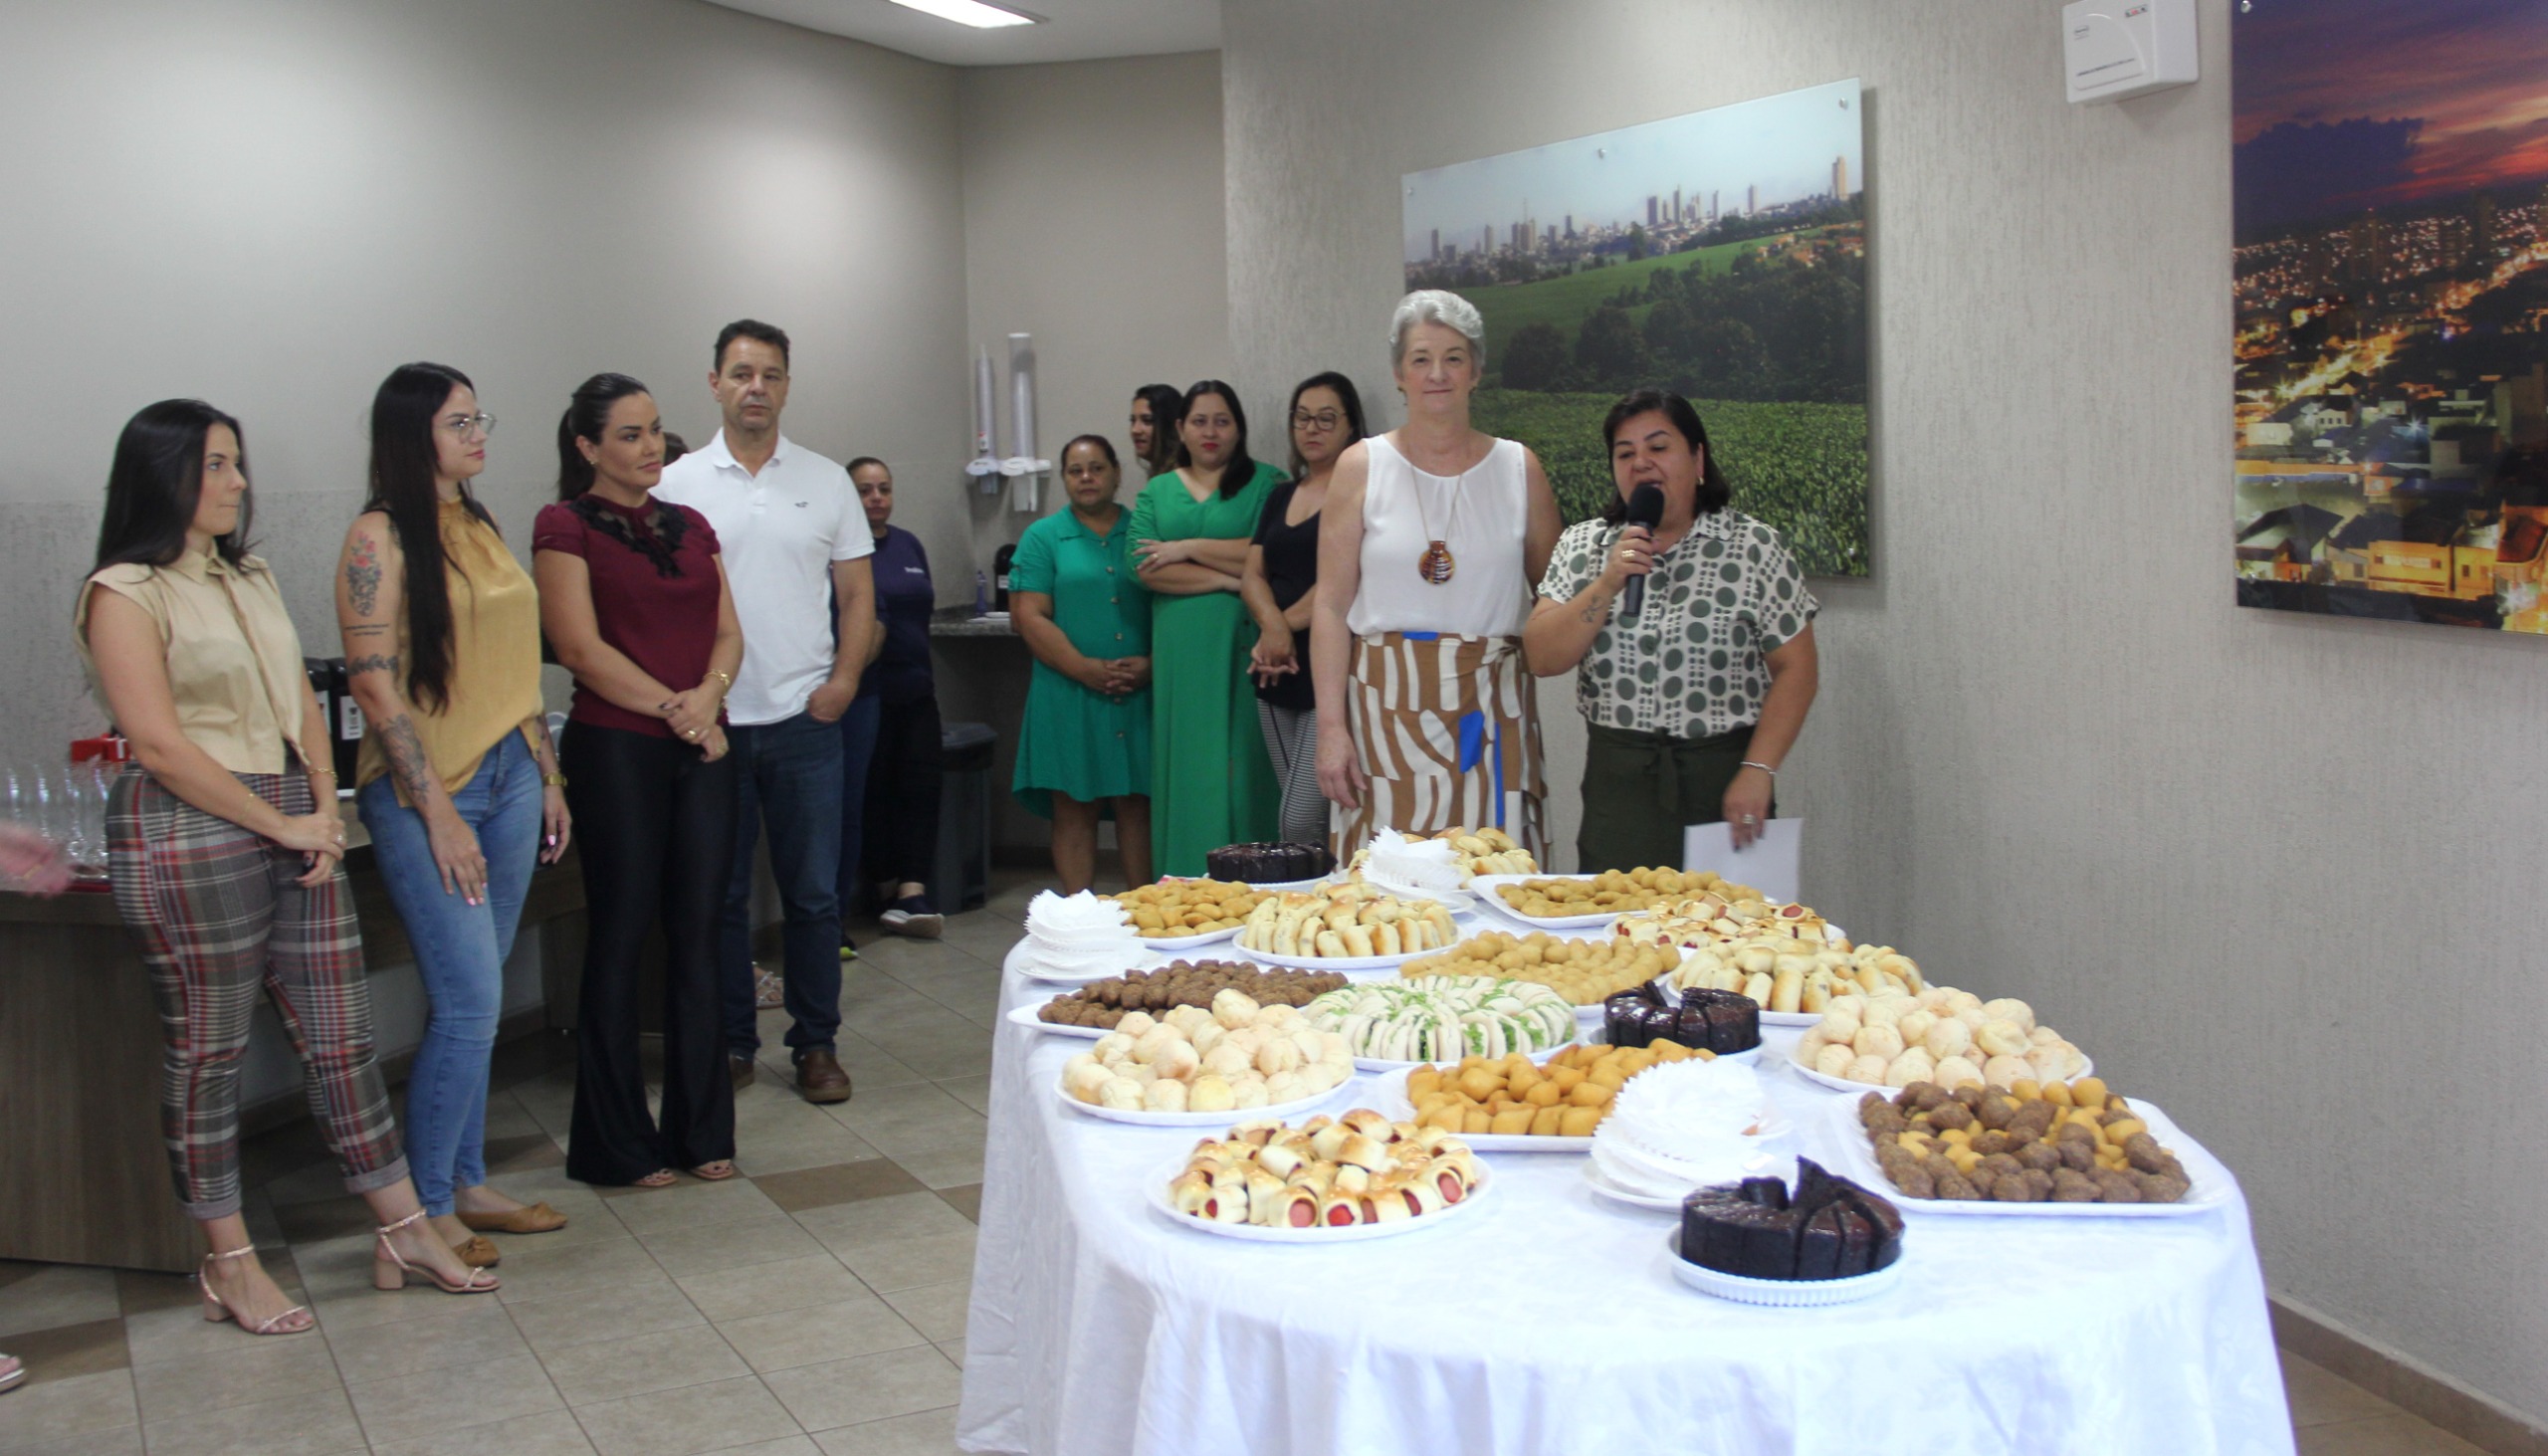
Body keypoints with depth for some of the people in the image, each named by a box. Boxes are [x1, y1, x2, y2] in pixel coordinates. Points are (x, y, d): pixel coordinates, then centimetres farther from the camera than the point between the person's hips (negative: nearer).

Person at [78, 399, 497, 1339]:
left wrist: (326, 810, 1)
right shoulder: (125, 592, -7)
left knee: (341, 1034, 8)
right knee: (208, 1051, 3)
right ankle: (229, 1265, 14)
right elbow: (159, 742, -13)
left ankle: (404, 1232, 15)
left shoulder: (251, 579, 16)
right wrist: (283, 825, -12)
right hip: (187, 836, -7)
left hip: (292, 828, 7)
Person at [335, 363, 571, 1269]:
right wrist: (440, 811, -17)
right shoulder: (381, 537, -9)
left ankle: (467, 1183, 22)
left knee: (470, 1002, 12)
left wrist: (549, 776, 16)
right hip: (424, 789, -7)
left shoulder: (482, 530, 13)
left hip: (510, 777, 7)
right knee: (469, 1006, -8)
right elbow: (374, 684, -14)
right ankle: (427, 1208, 5)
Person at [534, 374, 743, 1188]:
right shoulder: (565, 527, -3)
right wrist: (673, 708, -12)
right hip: (616, 750, -5)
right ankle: (617, 1144, 11)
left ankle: (701, 1129, 18)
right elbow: (583, 648, -11)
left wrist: (709, 695, -9)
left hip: (702, 748, 5)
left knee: (697, 932, 8)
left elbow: (728, 631, 10)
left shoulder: (690, 527, 15)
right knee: (621, 935, 0)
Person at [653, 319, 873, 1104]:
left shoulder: (825, 480, 7)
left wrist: (842, 681, -4)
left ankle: (817, 1045, 16)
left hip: (804, 720, 1)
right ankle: (730, 1043, 20)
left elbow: (857, 595, 9)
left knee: (813, 892, 4)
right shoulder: (678, 484, 3)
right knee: (719, 894, 7)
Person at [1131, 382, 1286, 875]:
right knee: (1186, 770, 2)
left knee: (1239, 766, -3)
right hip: (1179, 651, 3)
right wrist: (1226, 577, -8)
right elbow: (1144, 567, 0)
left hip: (1241, 648, -3)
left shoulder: (1266, 483, 5)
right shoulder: (1156, 493, 15)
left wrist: (1191, 548, -7)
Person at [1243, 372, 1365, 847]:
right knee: (1295, 817, 9)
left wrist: (1287, 624, -8)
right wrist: (1273, 626, -10)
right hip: (1277, 675, 7)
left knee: (1302, 821, -14)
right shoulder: (1281, 496, 18)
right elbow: (1252, 575, 10)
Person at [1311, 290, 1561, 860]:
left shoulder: (1519, 467, 9)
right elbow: (1331, 608, 0)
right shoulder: (1361, 467, 4)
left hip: (1492, 707, 2)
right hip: (1390, 703, -1)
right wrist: (1331, 727, -7)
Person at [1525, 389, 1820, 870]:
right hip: (1617, 784, 2)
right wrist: (1607, 583, -12)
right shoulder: (1582, 546, 8)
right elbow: (1543, 659, -1)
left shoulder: (1755, 548, 0)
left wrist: (1757, 772, -12)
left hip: (1721, 778, -2)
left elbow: (1795, 670, -4)